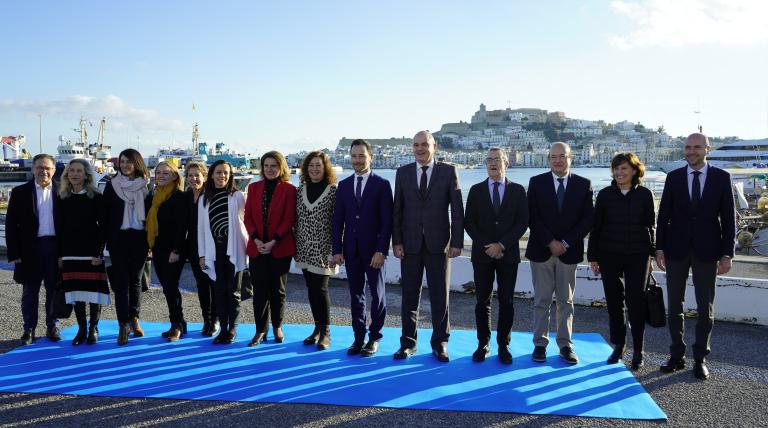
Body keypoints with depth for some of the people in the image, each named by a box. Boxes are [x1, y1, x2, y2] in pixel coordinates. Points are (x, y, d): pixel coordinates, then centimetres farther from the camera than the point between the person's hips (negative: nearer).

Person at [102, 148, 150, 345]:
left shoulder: (145, 186, 4)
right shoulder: (112, 185, 4)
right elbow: (105, 213, 4)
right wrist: (106, 239, -2)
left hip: (139, 238, 1)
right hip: (118, 239, 0)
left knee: (136, 280, 9)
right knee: (121, 281, -2)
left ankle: (134, 318, 22)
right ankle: (123, 325, 1)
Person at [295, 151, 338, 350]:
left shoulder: (333, 191, -6)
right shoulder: (300, 190, 9)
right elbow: (296, 220, 13)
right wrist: (295, 245, 9)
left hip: (323, 249, -5)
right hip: (304, 249, 5)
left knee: (320, 289, -5)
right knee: (311, 289, 10)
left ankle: (325, 332, 8)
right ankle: (318, 327, 23)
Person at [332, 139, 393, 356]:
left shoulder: (382, 184, -3)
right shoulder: (344, 185, 8)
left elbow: (387, 221, -7)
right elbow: (338, 220, 8)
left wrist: (381, 251, -14)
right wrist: (337, 250, 1)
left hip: (373, 250, -3)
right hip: (351, 249, 4)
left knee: (377, 294, 6)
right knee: (356, 294, 9)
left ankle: (374, 337, 18)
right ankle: (359, 337, 18)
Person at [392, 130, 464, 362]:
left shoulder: (448, 171, 0)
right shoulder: (403, 172, 5)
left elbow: (457, 209, -2)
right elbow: (397, 210, 5)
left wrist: (457, 242, -7)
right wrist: (396, 241, -2)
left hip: (438, 243, -1)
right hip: (410, 244, 1)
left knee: (440, 295, 6)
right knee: (410, 295, 8)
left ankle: (440, 343, 19)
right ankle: (408, 342, 20)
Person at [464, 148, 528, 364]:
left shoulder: (517, 190, 4)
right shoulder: (476, 190, 6)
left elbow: (522, 223, -3)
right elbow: (469, 222, 1)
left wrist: (502, 245, -13)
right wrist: (487, 246, -10)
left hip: (508, 255, 0)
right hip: (482, 255, 1)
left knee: (506, 302, 4)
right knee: (482, 301, 4)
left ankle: (503, 345, 14)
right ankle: (483, 344, 14)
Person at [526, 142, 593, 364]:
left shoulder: (584, 185, 3)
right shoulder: (536, 182, 1)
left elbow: (587, 219, -1)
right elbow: (533, 217, -3)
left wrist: (566, 243, -10)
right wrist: (550, 243, -11)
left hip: (569, 251, 1)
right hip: (541, 250, 0)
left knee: (566, 301, 8)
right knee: (542, 301, 5)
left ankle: (565, 345, 15)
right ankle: (540, 344, 12)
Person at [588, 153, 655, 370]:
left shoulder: (645, 194, 0)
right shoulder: (605, 195, 1)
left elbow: (650, 226, 6)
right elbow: (596, 226, 4)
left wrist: (650, 253, 4)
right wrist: (593, 256, 2)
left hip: (637, 255, -1)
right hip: (609, 255, 1)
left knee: (636, 301, -1)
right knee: (614, 301, 7)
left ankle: (638, 351, 10)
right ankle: (618, 346, 21)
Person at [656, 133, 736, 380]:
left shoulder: (721, 177, 1)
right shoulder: (674, 177, 3)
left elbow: (729, 217, 0)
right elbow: (664, 214, 4)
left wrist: (727, 254, -5)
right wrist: (659, 248, -1)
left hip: (707, 251, -1)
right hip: (677, 250, 1)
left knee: (705, 307, 5)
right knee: (675, 305, 7)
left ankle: (700, 359, 17)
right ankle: (677, 356, 19)